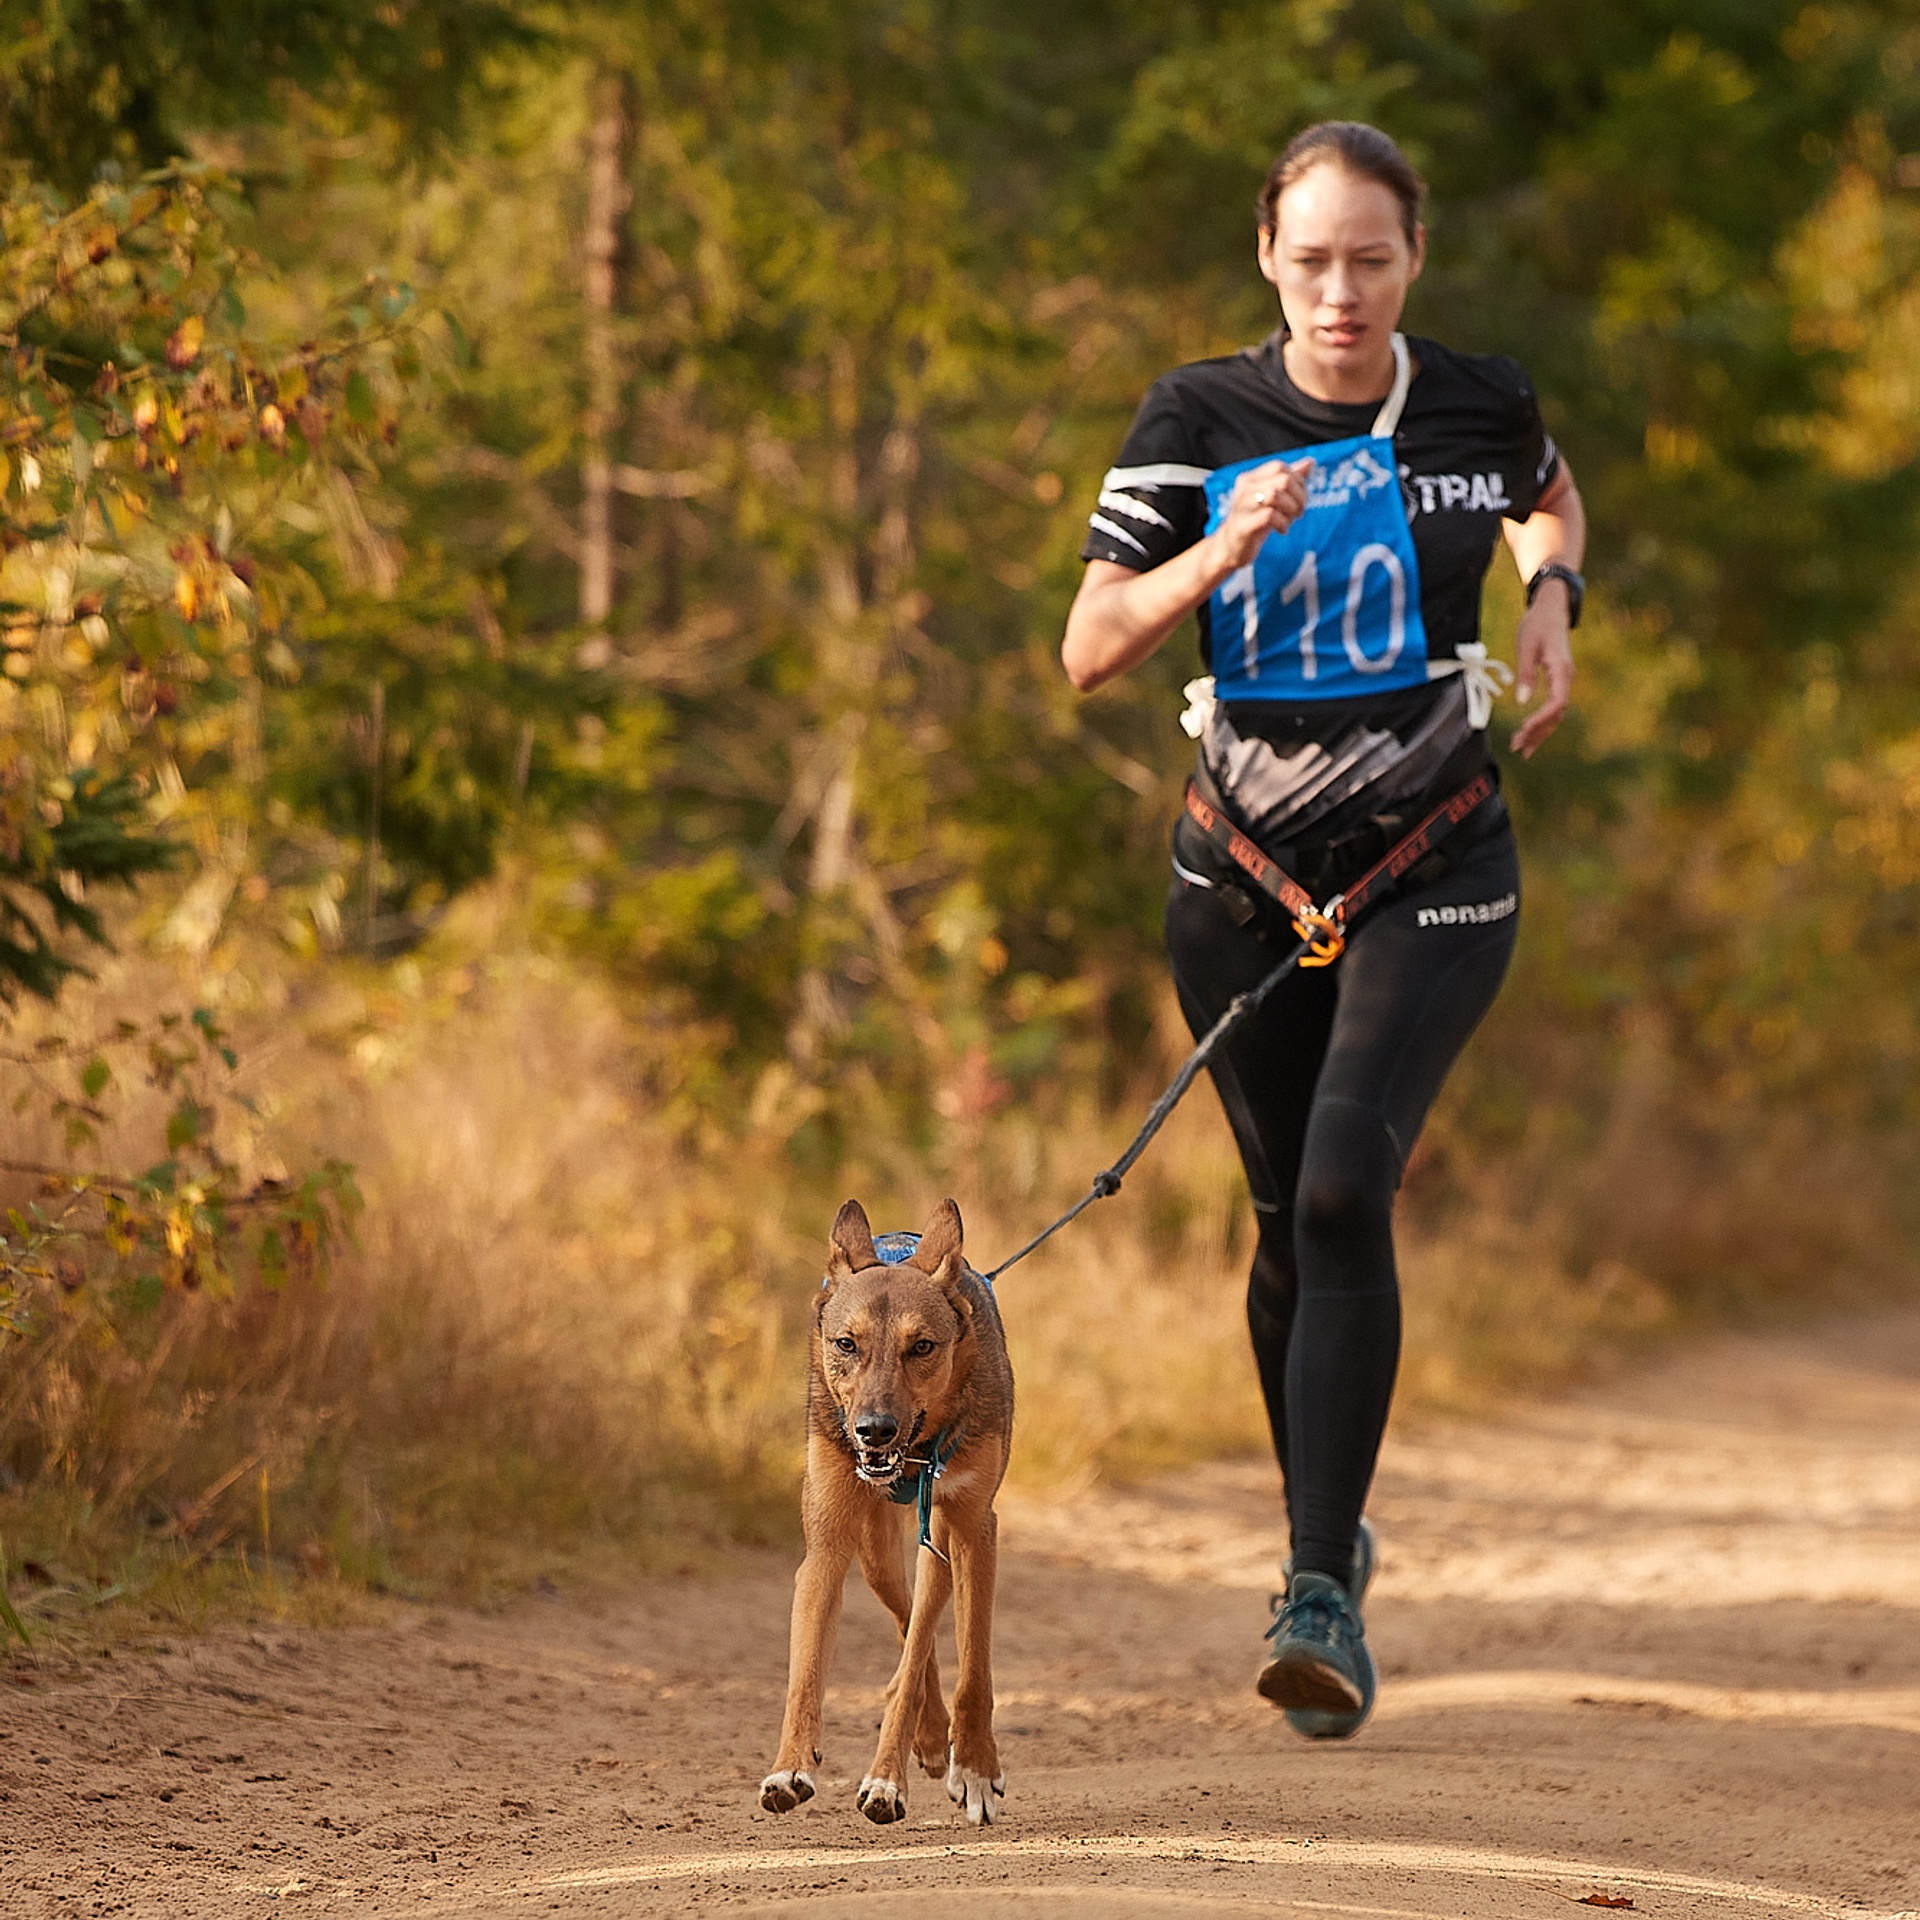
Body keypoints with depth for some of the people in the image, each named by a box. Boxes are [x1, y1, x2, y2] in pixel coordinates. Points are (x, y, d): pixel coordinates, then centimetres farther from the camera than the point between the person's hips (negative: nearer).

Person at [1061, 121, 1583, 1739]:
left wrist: (1552, 604, 3)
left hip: (1435, 867, -2)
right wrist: (1220, 558, -24)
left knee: (1346, 1189, -19)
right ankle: (1327, 1531, 32)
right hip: (1247, 870, 2)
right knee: (1290, 1217, 9)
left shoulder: (1479, 404, -2)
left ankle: (1323, 1592, -19)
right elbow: (1091, 650, -8)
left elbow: (1550, 499, 23)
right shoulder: (1199, 420, -4)